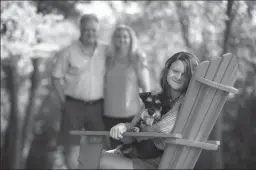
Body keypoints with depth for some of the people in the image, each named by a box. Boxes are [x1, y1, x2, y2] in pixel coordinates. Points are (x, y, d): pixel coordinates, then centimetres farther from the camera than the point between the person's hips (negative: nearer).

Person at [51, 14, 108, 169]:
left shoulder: (107, 51, 1)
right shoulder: (68, 52, -6)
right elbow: (57, 78, -1)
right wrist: (65, 101, -5)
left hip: (97, 106, 2)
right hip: (74, 105, -2)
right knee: (72, 146, 3)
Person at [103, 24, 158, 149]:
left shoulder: (138, 60, 0)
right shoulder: (109, 60, 9)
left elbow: (146, 87, 1)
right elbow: (104, 85, 15)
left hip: (132, 114, -3)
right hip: (110, 114, 3)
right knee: (114, 149, 7)